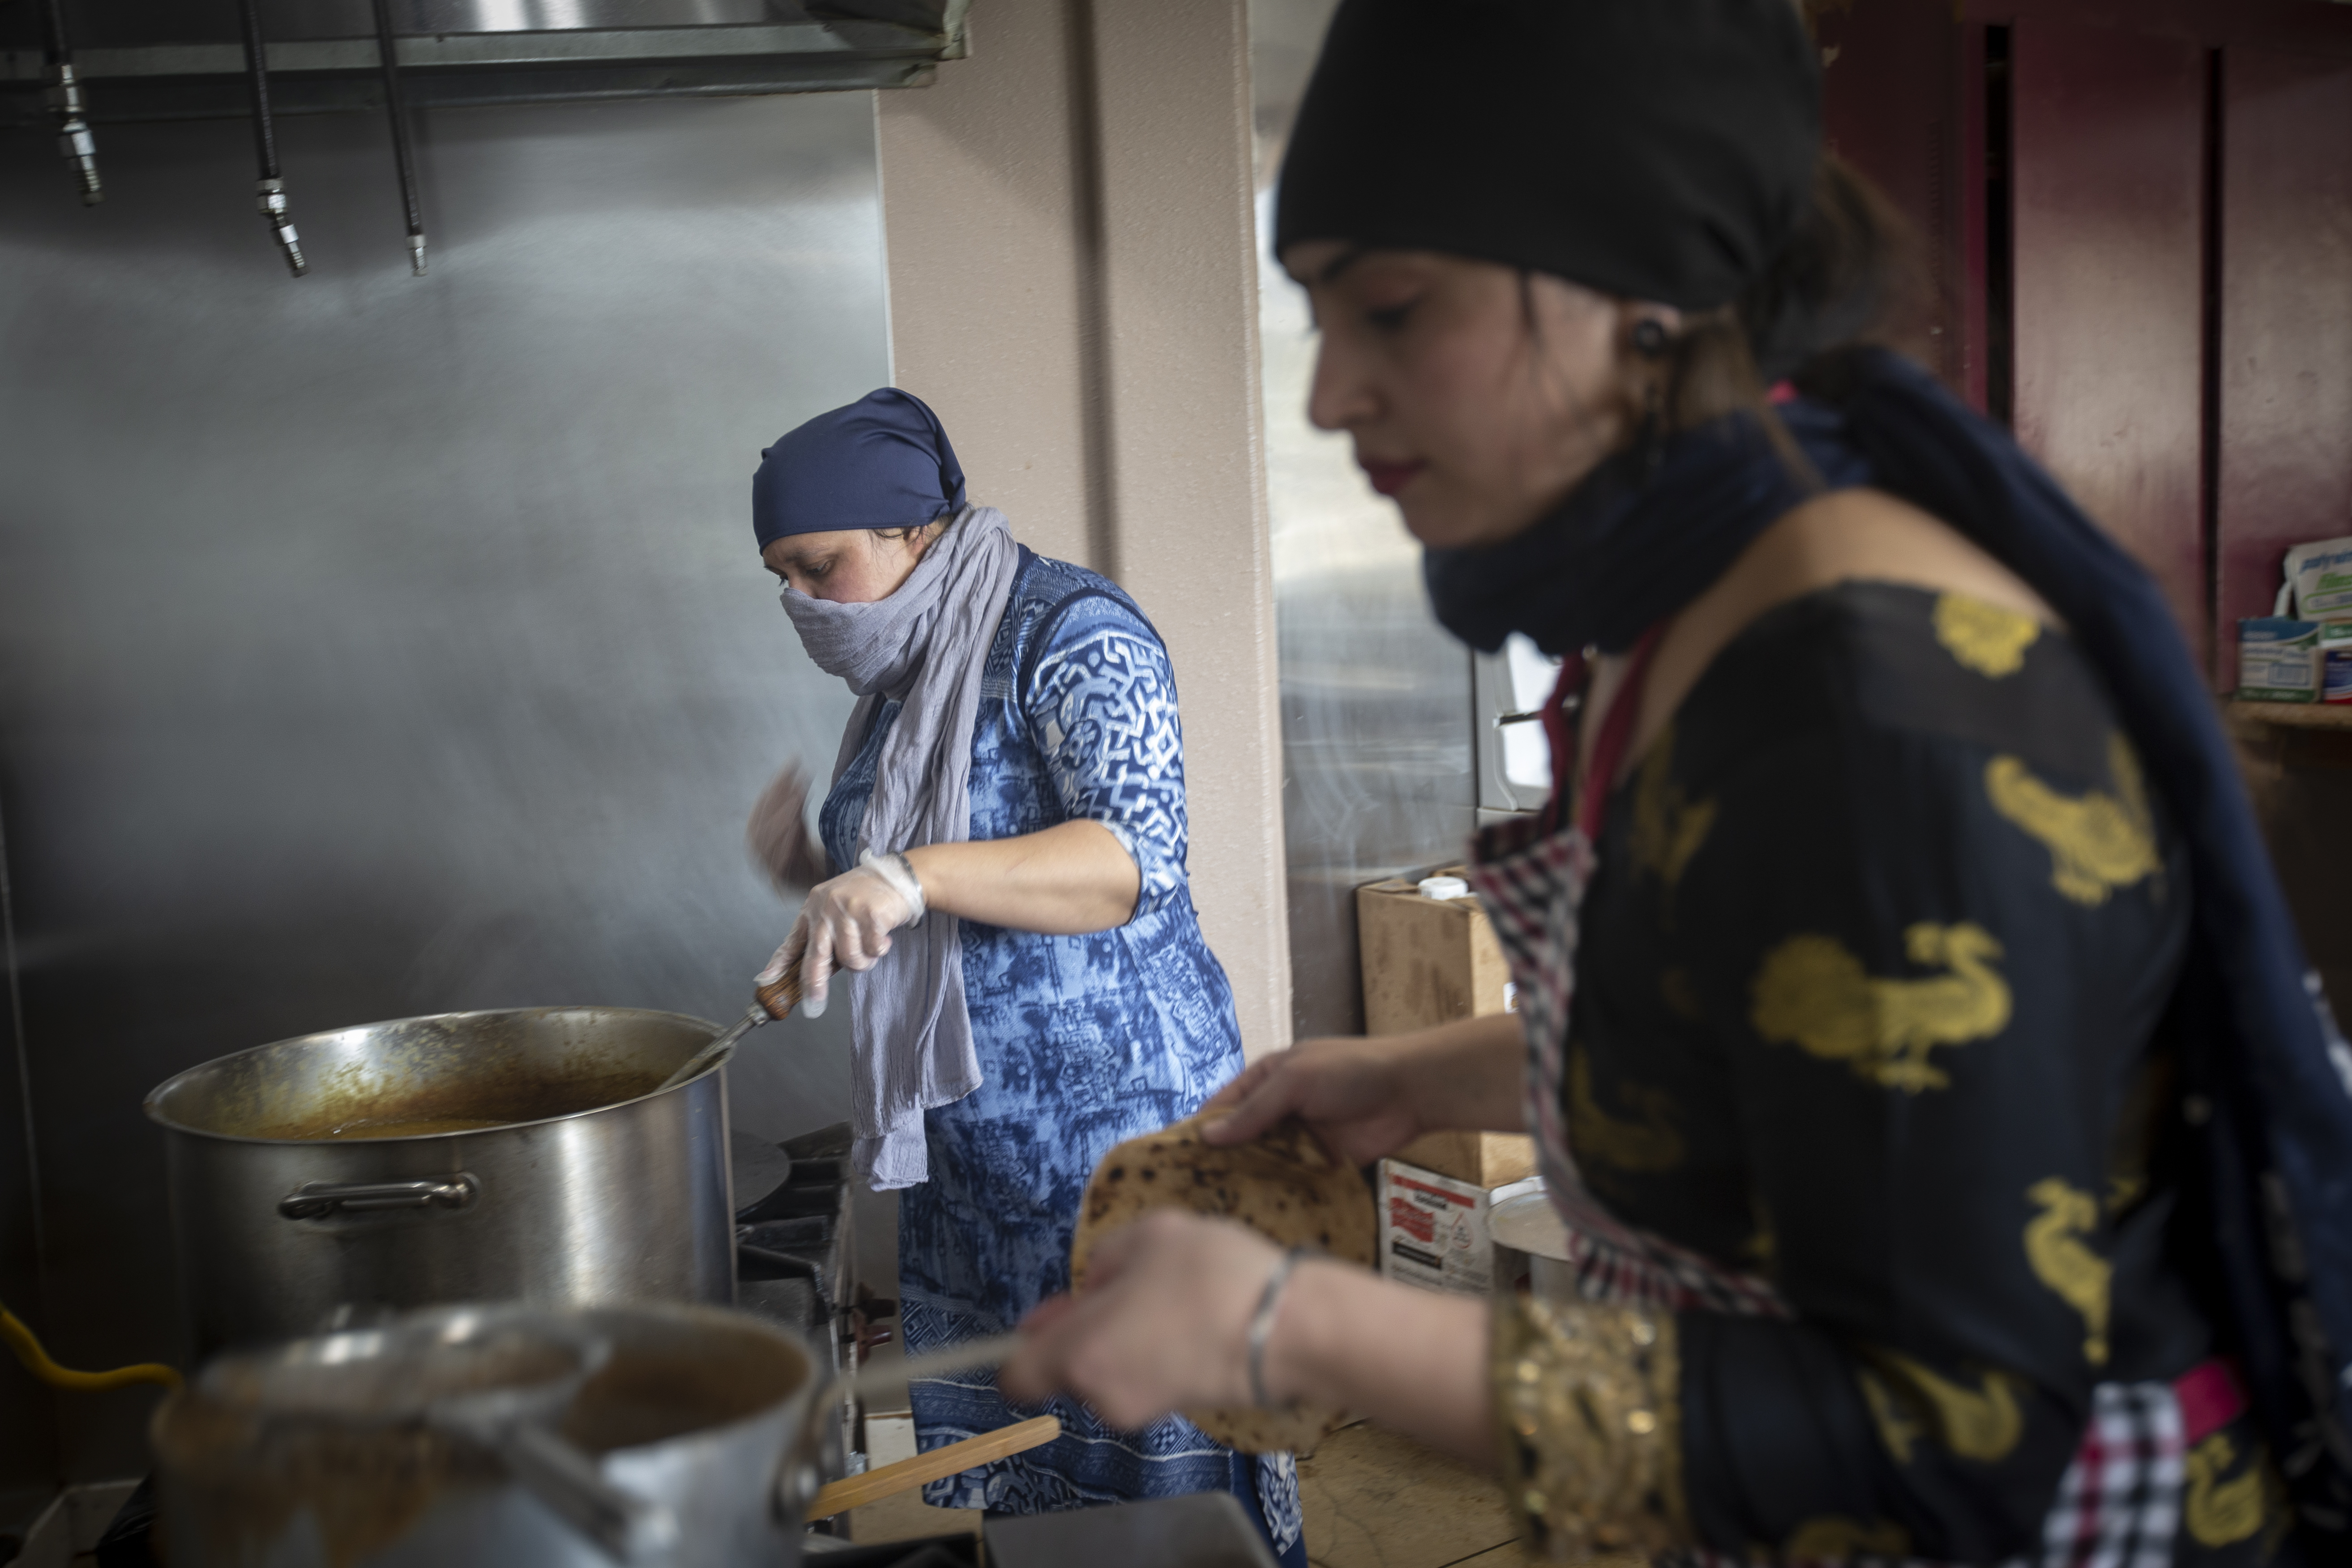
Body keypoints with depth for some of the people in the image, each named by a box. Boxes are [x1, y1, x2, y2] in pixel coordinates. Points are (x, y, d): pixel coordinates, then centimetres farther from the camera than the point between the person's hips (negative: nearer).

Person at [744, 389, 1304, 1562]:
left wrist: (912, 877, -36)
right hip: (964, 1166, 8)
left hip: (1120, 1130, -8)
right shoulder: (895, 689, 15)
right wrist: (815, 873, 2)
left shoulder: (1071, 634, -11)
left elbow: (1138, 858, -25)